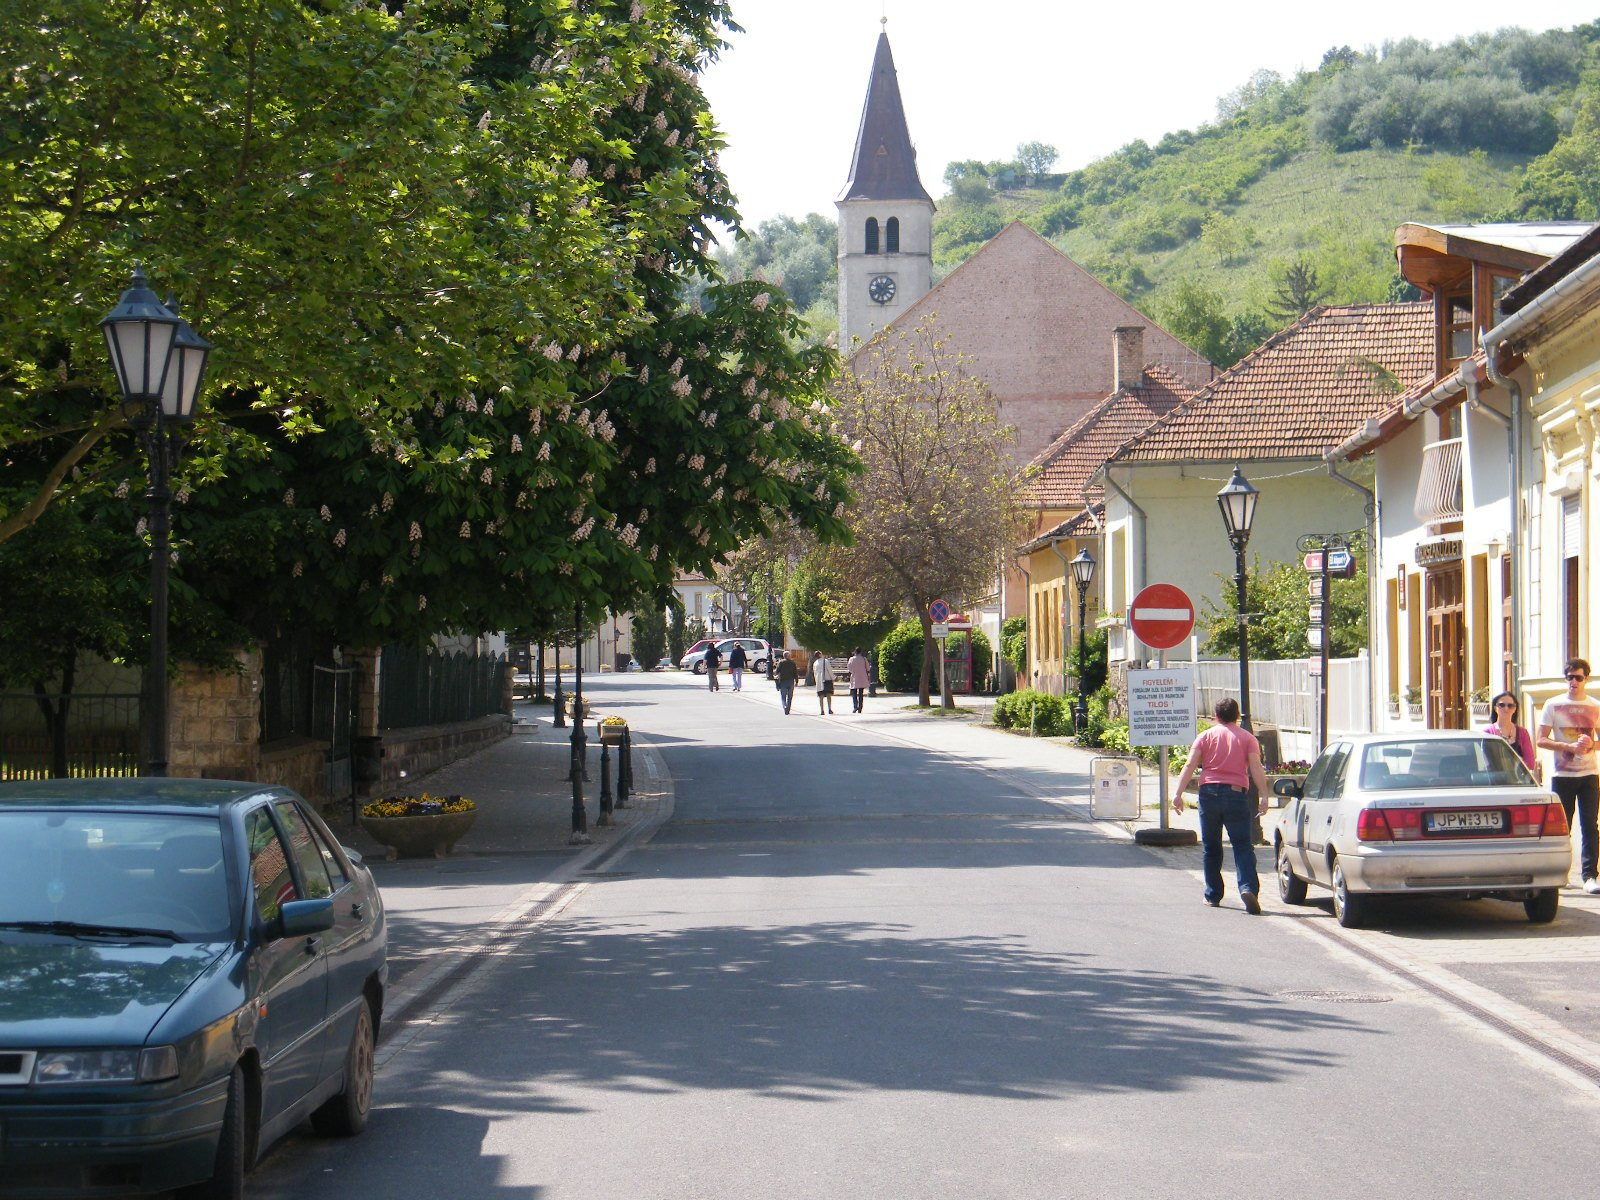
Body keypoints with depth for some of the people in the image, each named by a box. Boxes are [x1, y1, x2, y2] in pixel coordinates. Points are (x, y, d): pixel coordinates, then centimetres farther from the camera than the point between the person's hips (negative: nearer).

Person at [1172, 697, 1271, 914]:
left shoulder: (1206, 736, 10)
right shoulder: (1247, 737, 9)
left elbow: (1190, 766, 0)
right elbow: (1256, 767, -4)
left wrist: (1178, 794, -3)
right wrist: (1263, 796, -8)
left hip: (1209, 792, 1)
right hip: (1236, 793, -1)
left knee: (1211, 848, 14)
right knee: (1243, 846, -2)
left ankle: (1213, 895, 19)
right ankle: (1248, 887, -24)